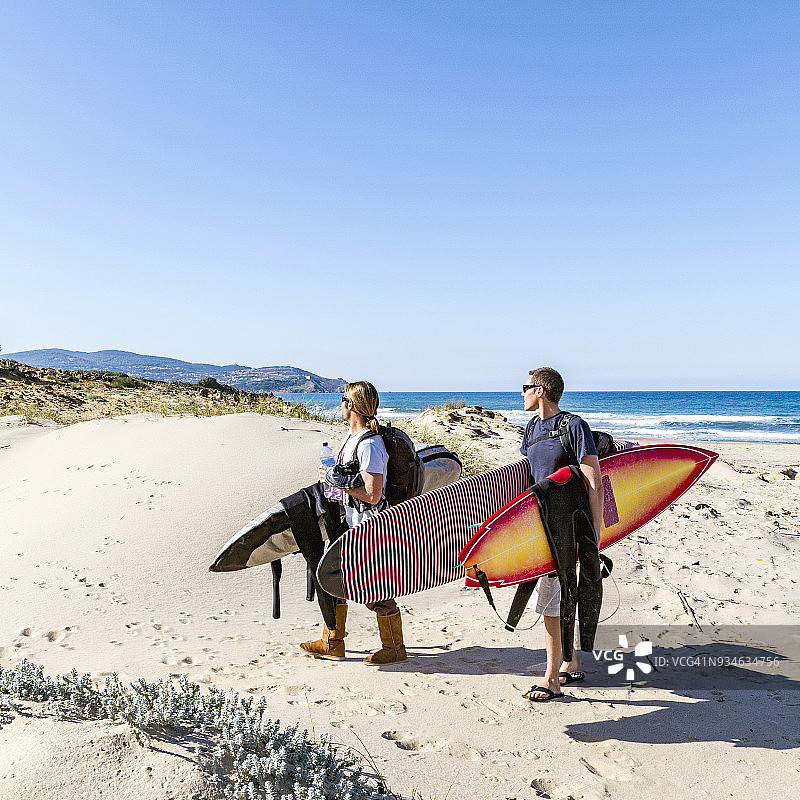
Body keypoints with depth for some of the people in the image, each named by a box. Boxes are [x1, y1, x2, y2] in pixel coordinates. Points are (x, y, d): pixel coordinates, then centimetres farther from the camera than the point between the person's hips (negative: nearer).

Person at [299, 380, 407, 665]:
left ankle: (394, 647, 20)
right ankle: (331, 644, 31)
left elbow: (372, 495, -27)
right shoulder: (353, 436, 8)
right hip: (352, 523, 10)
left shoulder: (369, 445, -23)